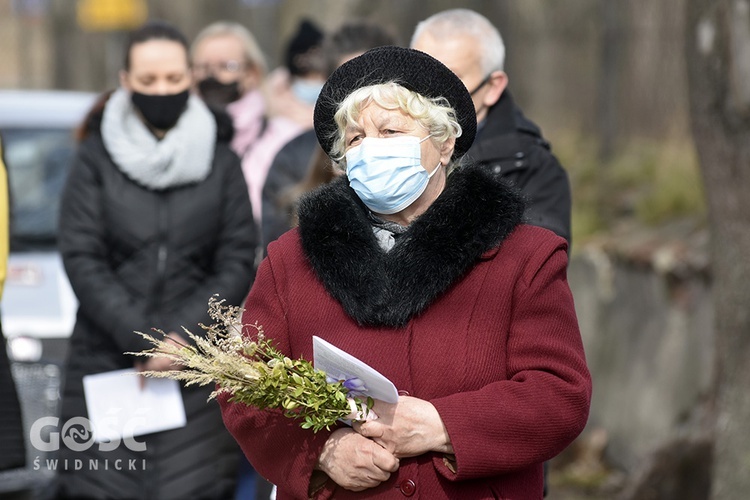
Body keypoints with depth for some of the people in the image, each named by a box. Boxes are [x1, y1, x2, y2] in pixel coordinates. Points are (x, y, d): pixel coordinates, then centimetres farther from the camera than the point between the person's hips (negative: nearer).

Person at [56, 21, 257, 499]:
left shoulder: (221, 160, 9)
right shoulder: (97, 157, 6)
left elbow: (238, 262, 4)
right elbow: (82, 259, -1)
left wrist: (182, 336, -9)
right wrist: (140, 340, -10)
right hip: (106, 363, 0)